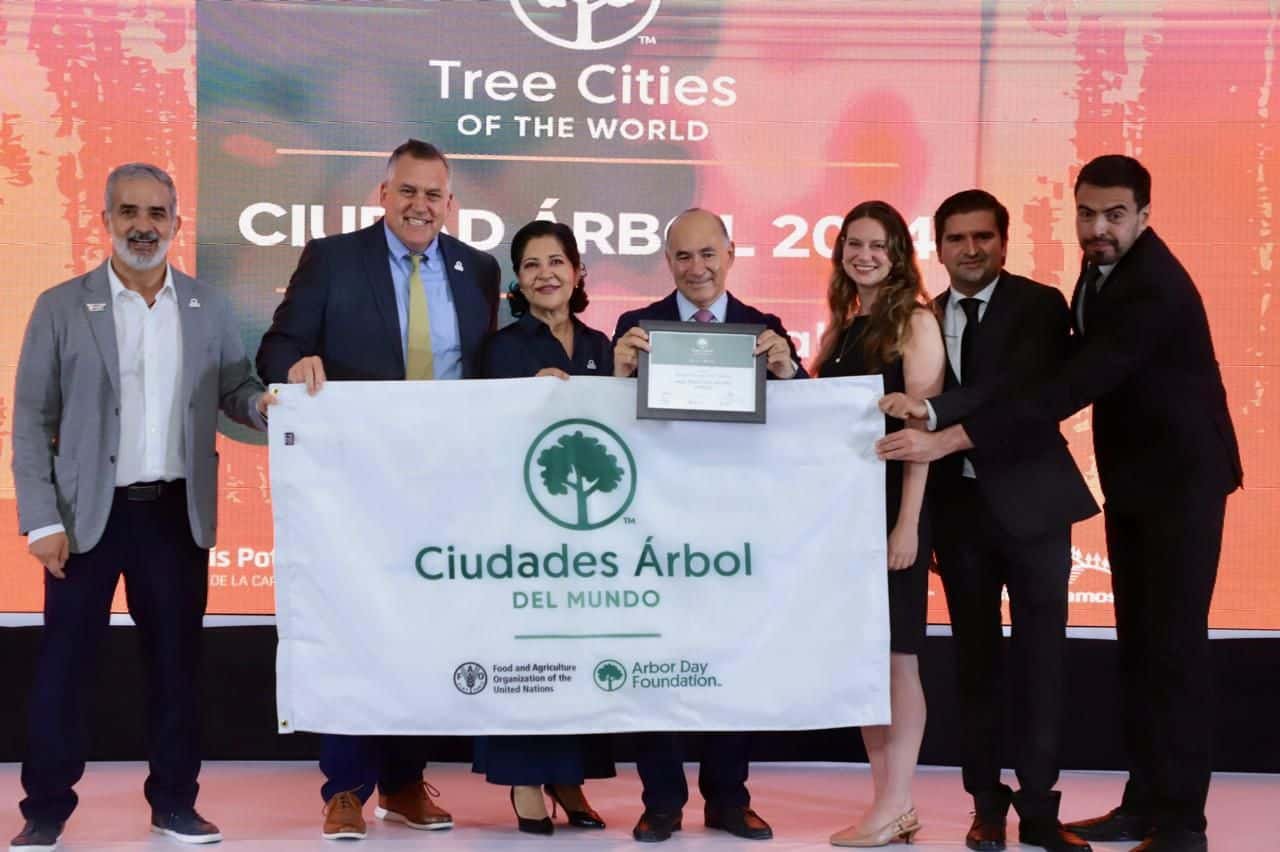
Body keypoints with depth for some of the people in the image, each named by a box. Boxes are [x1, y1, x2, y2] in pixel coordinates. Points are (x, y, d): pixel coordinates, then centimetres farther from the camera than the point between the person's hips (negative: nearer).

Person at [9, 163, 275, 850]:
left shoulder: (209, 307, 7)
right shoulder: (61, 308, 0)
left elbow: (234, 390, 9)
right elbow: (31, 422, -2)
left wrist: (265, 403, -16)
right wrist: (43, 521, -9)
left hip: (177, 512, 2)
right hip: (88, 513, -2)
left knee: (176, 660, 9)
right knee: (63, 664, 3)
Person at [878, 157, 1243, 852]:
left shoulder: (1157, 289, -25)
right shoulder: (1101, 266, 3)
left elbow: (1074, 387, -33)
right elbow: (1083, 375, 12)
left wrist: (951, 440, -38)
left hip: (1181, 477, -8)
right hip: (1130, 477, 8)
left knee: (1174, 643, -7)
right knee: (1136, 640, 10)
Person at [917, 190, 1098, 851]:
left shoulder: (1039, 305, -4)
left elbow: (1021, 386, -21)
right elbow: (920, 415, 5)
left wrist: (932, 412, -33)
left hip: (1029, 500, -3)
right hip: (958, 506, 3)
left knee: (1040, 658, 2)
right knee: (975, 660, 9)